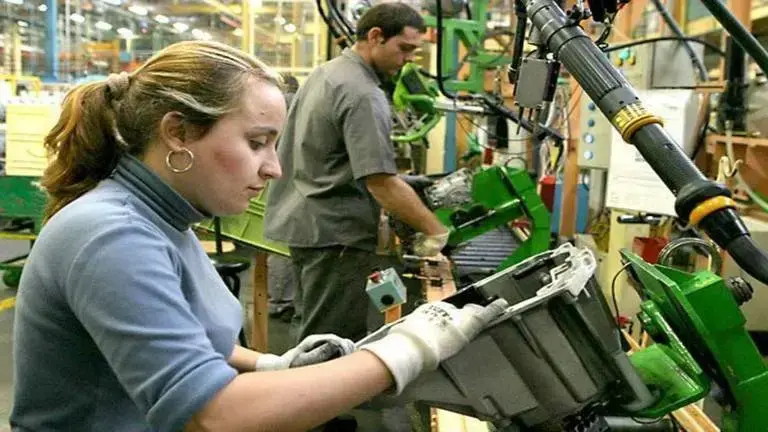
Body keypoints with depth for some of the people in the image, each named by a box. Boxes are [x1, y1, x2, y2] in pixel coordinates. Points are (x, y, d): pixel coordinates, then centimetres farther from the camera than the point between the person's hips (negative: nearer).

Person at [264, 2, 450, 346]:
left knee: (312, 331, 19)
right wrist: (436, 231, -18)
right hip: (335, 231, -10)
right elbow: (382, 182, -25)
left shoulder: (325, 73, 12)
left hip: (301, 221, 10)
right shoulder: (364, 95, -20)